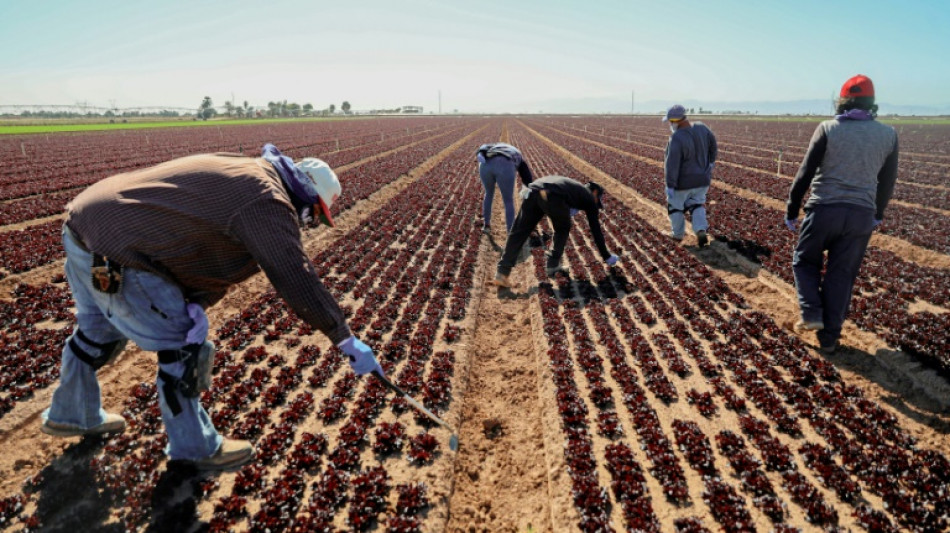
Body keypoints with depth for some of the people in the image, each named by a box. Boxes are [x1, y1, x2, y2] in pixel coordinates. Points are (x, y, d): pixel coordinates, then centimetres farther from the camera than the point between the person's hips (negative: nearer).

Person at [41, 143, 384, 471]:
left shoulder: (243, 174, 13)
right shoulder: (268, 200, -17)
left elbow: (210, 253, 10)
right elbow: (299, 281, -20)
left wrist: (196, 306, -6)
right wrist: (348, 343, -12)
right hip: (113, 253, -10)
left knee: (98, 331, 29)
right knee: (181, 345, -1)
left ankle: (70, 415, 52)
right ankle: (194, 447, 16)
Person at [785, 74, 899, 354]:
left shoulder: (828, 128, -4)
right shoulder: (888, 134, 6)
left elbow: (805, 173, -6)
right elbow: (887, 181, 14)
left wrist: (791, 210, 3)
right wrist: (878, 213, 29)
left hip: (824, 210, -3)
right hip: (861, 215, 3)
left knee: (805, 261, 19)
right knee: (841, 276, 10)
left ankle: (812, 314, 4)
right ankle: (829, 337, 15)